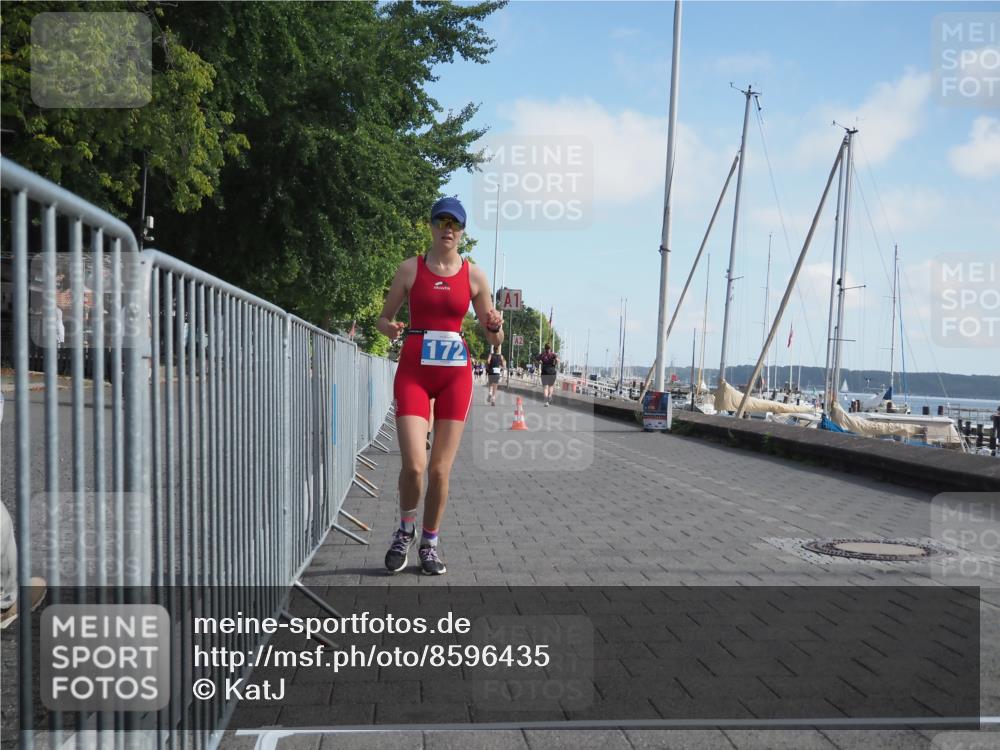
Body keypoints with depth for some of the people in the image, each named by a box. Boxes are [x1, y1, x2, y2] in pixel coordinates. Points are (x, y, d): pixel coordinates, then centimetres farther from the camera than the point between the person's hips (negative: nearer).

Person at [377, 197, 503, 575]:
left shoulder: (474, 275, 4)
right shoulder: (410, 269, 2)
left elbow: (494, 339, 9)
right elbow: (383, 318, 10)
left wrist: (495, 327, -14)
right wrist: (389, 328, -13)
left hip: (456, 374, 1)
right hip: (414, 371, -1)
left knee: (440, 469, 3)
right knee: (413, 464, -13)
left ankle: (429, 544, 23)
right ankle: (405, 530, 16)